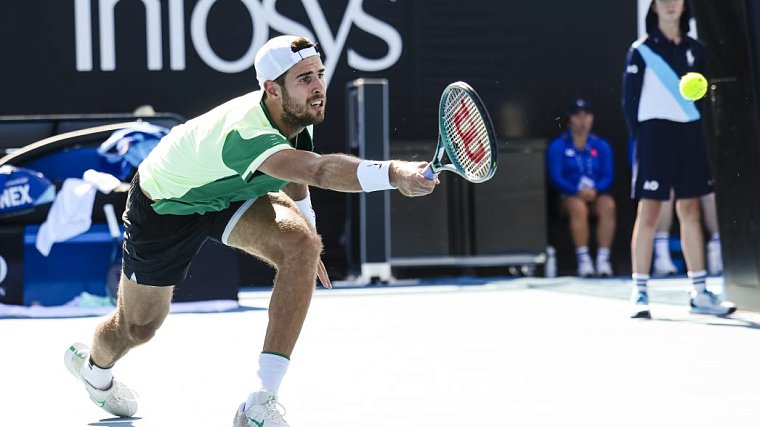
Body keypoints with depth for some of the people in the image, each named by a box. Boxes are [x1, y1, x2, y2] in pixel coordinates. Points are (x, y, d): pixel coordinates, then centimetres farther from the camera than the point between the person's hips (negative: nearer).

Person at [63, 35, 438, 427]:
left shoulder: (297, 114, -20)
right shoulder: (245, 133, -46)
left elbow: (299, 172, 6)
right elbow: (320, 171, -65)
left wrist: (307, 233, 13)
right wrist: (393, 174, -79)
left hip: (230, 192, 6)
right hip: (163, 206, -5)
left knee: (301, 244, -26)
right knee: (138, 328, 12)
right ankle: (92, 365, 54)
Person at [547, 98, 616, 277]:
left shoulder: (601, 146, 13)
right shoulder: (558, 146, 7)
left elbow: (608, 176, 5)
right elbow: (556, 177, -4)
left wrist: (594, 190, -18)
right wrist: (578, 191, -20)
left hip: (597, 195, 2)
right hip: (569, 196, -2)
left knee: (608, 205, -32)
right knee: (578, 207, -37)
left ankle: (603, 258, -36)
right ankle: (583, 260, -38)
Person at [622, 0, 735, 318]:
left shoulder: (695, 50, 12)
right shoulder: (641, 51, 0)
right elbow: (629, 100, -2)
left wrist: (700, 130, 3)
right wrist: (639, 137, -10)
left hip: (691, 134, 4)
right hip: (655, 133, -4)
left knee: (690, 212, 6)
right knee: (648, 214, -6)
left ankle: (699, 293, 10)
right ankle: (639, 293, -3)